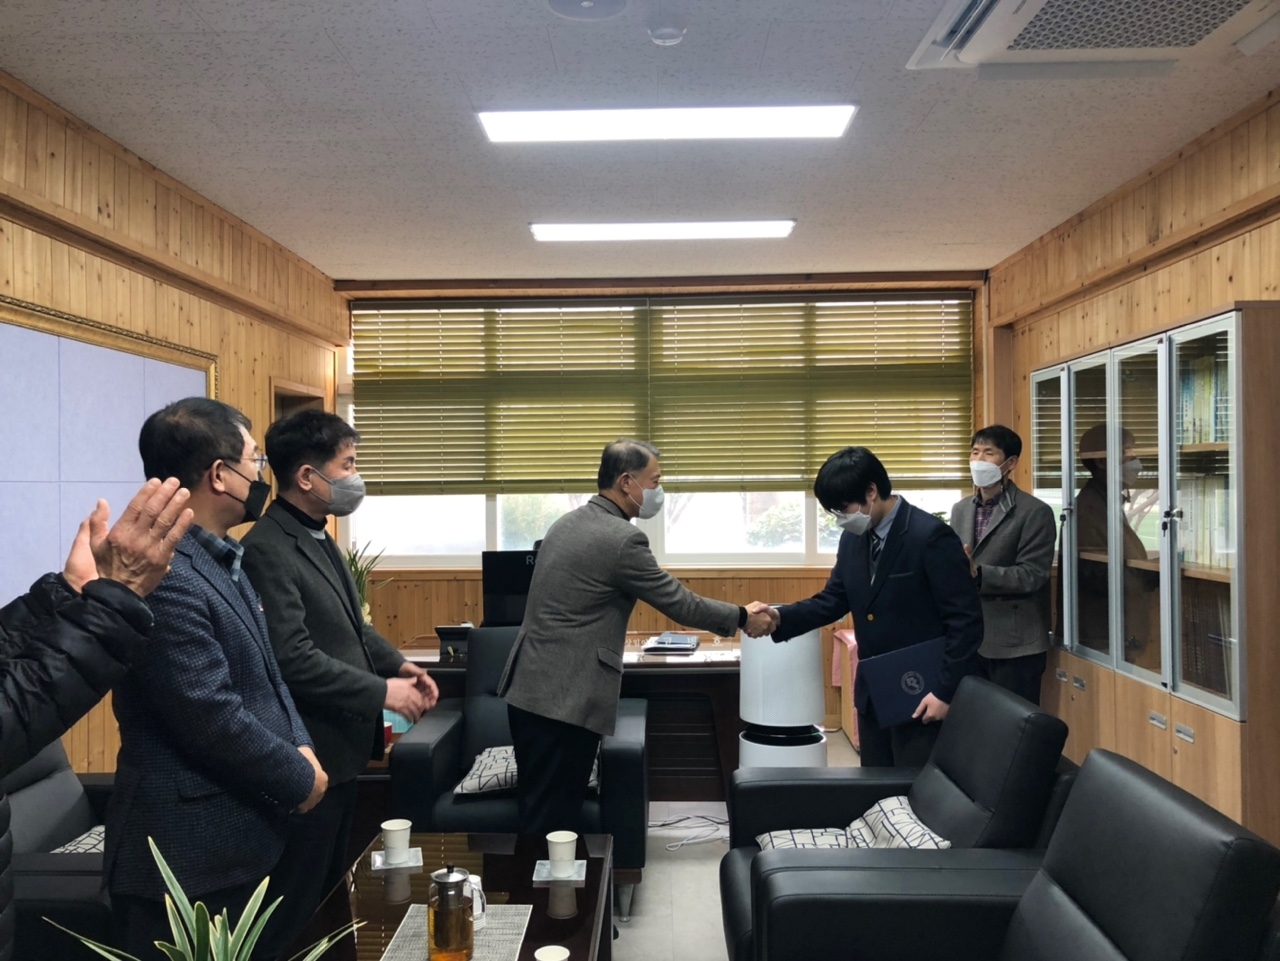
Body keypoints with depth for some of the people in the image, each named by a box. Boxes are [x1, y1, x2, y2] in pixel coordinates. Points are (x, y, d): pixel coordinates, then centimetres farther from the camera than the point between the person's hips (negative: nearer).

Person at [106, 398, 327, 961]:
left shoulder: (219, 560, 10)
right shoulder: (162, 575, -24)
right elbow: (213, 718, -25)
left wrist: (299, 746, -1)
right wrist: (299, 781, -12)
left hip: (235, 838, 10)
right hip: (186, 853, -10)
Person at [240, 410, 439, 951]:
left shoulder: (318, 537, 10)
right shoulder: (268, 549, -22)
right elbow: (294, 659, -28)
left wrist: (398, 664, 4)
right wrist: (381, 692, -22)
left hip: (340, 748, 10)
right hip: (307, 757, -10)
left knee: (330, 891, 23)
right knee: (297, 905, 8)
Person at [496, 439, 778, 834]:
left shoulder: (568, 523, 11)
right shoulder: (622, 539, -16)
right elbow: (680, 603, -8)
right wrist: (742, 616, 6)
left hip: (529, 687, 9)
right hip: (564, 698, -9)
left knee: (540, 810, 18)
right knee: (554, 819, 1)